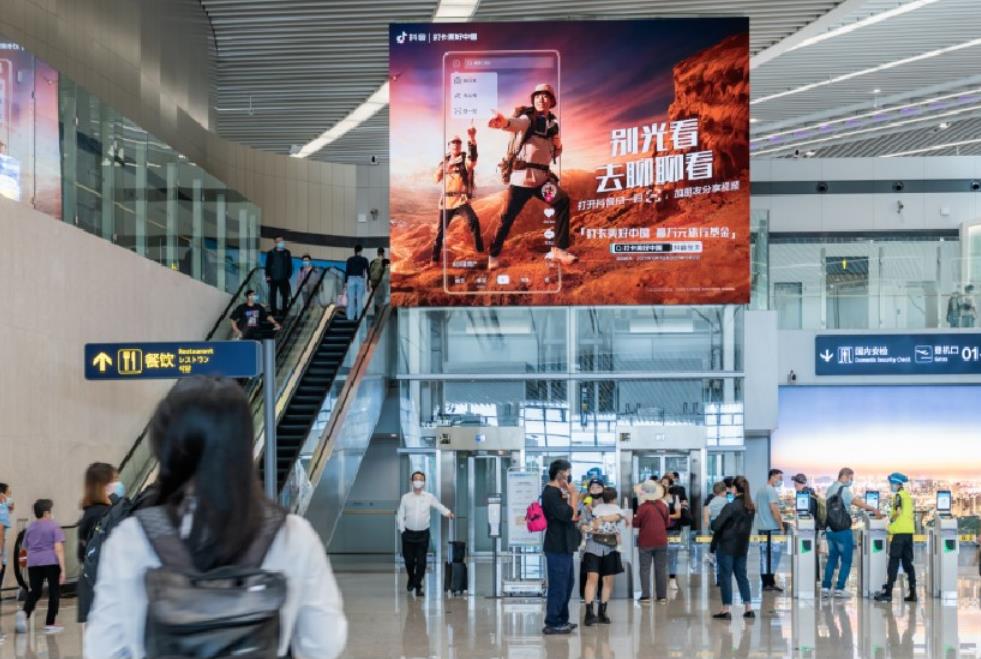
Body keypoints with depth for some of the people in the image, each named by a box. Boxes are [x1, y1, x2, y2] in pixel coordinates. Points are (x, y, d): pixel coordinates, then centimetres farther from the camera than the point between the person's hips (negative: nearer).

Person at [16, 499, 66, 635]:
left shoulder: (30, 527, 12)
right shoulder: (53, 526, -4)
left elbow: (26, 548, 18)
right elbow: (58, 548, -11)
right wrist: (63, 568, -13)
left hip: (33, 563, 4)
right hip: (51, 562, -4)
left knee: (35, 592, 9)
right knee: (54, 592, 7)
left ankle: (24, 613, -19)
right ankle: (50, 624, 6)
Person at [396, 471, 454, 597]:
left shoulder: (429, 497, 1)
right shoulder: (406, 497, 2)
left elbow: (439, 506, 2)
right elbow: (400, 515, 4)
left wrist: (448, 512, -15)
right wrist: (402, 529, -2)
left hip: (423, 534, -1)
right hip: (408, 533, 1)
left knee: (421, 561, -5)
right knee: (409, 559, 9)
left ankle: (418, 586, 3)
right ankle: (411, 579, 36)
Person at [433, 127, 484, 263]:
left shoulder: (465, 159, -4)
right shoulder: (445, 160, 11)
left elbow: (473, 157, -29)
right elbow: (437, 178, 8)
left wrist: (472, 138, -47)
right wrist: (444, 167, -12)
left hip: (462, 200, -4)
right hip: (446, 200, 5)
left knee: (473, 221, -29)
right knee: (441, 230, 10)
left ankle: (480, 251, -21)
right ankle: (435, 258, 25)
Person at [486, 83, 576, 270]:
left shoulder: (552, 124, 11)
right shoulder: (528, 118, -7)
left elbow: (555, 154, 26)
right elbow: (518, 123, -36)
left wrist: (558, 145, 4)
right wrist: (505, 122, -58)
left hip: (541, 177, 4)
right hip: (521, 177, -4)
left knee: (562, 201, -18)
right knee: (507, 217, -2)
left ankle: (559, 250, -16)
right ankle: (494, 255, 19)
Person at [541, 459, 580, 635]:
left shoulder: (556, 492, 16)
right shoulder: (551, 493, -17)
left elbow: (568, 515, 19)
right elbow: (568, 515, -23)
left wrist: (571, 496, 8)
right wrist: (573, 495, -13)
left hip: (563, 546, 11)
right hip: (557, 547, -11)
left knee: (567, 583, 18)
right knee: (558, 585, -6)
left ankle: (562, 620, 26)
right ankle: (552, 624, -2)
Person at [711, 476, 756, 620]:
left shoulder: (731, 506, -17)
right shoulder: (751, 507, 4)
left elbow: (716, 525, -16)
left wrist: (712, 523, 4)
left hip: (726, 545, -6)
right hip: (742, 545, 6)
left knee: (725, 576, 0)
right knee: (742, 576, 13)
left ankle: (727, 609, -2)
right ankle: (748, 608, 12)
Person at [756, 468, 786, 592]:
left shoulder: (760, 490, 17)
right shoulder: (772, 491, -11)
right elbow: (774, 509, -19)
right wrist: (781, 525, -14)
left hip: (761, 527, 9)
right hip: (772, 528, -9)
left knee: (764, 556, 9)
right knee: (774, 555, -5)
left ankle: (765, 583, 9)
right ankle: (770, 582, -8)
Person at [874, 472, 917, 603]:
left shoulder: (899, 495, -8)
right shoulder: (908, 496, 16)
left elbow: (898, 512, -18)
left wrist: (891, 519, -1)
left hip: (900, 531, -8)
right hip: (909, 531, 8)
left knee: (894, 561, -6)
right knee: (907, 562, 9)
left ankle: (888, 592, -8)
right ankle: (912, 592, 4)